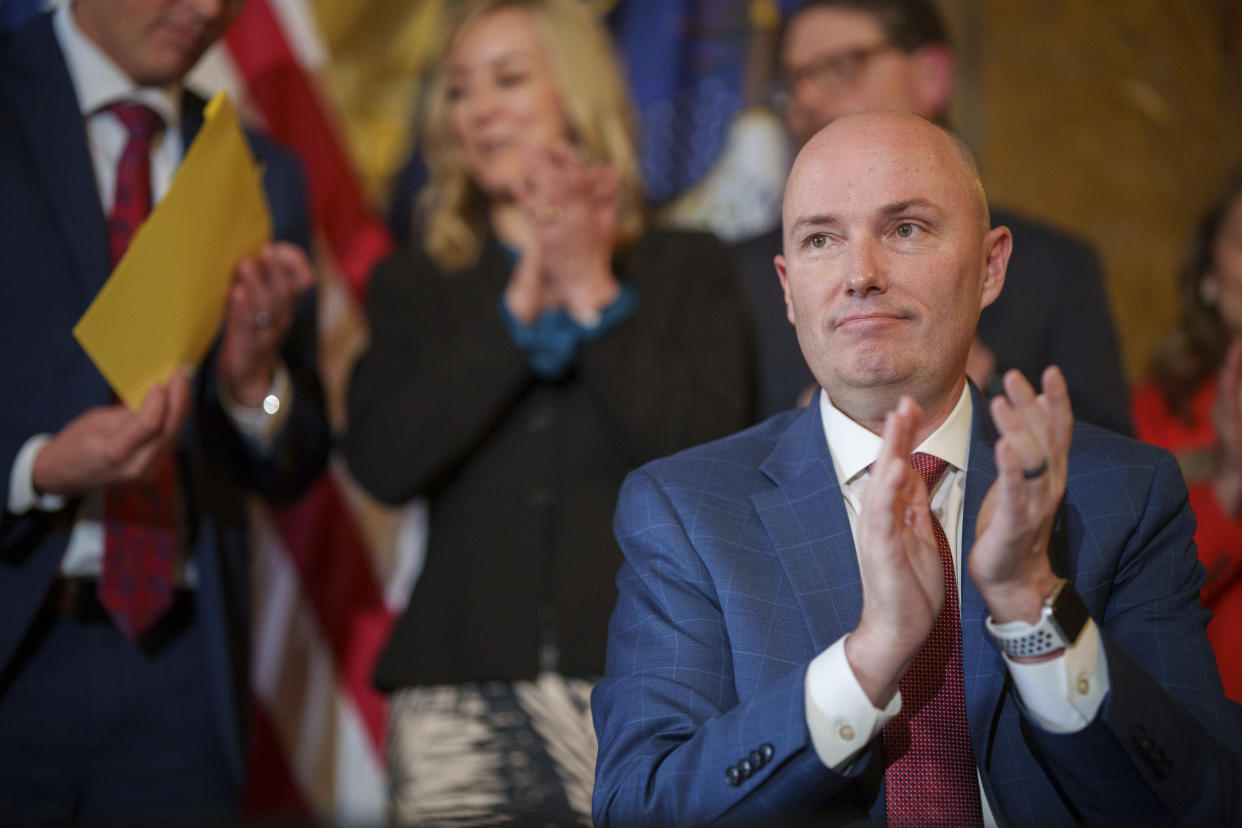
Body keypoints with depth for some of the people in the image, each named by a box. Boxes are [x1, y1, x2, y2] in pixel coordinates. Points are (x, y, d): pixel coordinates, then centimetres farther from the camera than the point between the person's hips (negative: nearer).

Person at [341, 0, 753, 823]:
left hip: (640, 689, -1)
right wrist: (519, 312, -4)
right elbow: (381, 461, -1)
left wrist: (596, 299, -3)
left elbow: (707, 454, -4)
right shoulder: (418, 286, 15)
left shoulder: (690, 272, 11)